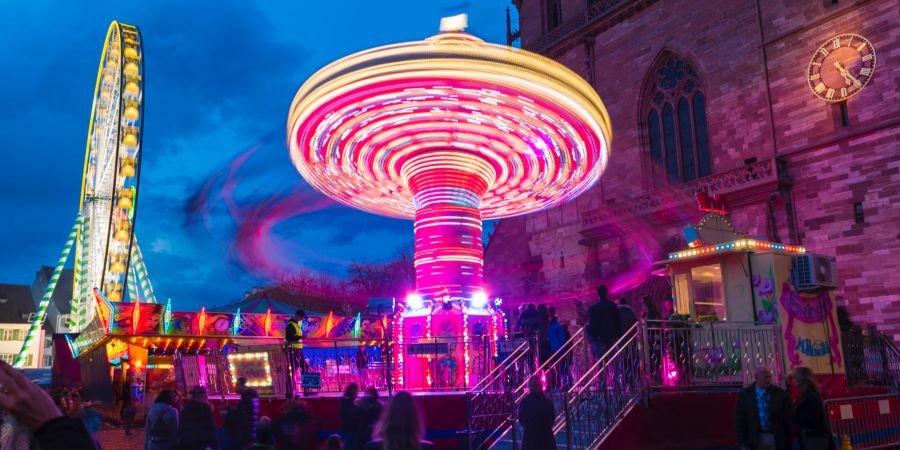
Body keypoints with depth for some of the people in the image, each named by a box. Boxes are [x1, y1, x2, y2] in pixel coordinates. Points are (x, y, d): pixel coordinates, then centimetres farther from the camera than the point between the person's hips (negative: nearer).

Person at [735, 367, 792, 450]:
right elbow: (740, 420, 0)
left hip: (778, 439, 0)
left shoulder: (780, 393, 0)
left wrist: (789, 440, -1)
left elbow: (788, 417, 3)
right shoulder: (744, 394, -1)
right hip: (756, 439, 0)